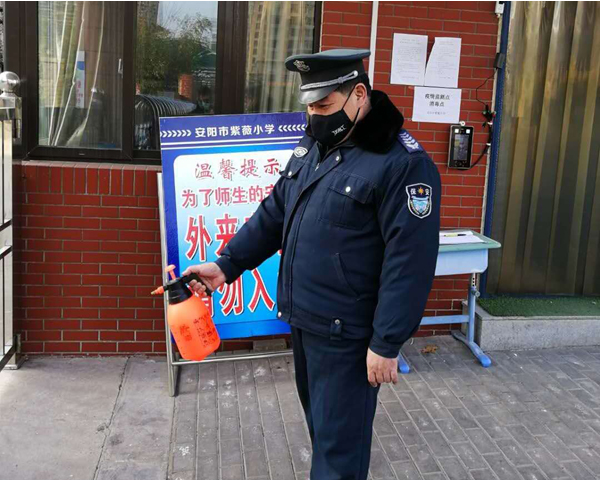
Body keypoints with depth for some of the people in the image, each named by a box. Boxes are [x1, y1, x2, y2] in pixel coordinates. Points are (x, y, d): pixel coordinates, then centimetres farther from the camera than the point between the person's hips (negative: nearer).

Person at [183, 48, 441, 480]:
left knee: (339, 443, 5)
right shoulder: (312, 146, 8)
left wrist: (386, 343, -20)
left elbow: (409, 261, -21)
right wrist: (227, 264, 6)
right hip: (302, 319, 8)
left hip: (346, 334, -8)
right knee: (320, 425, 24)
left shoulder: (403, 163, -18)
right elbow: (273, 215, 14)